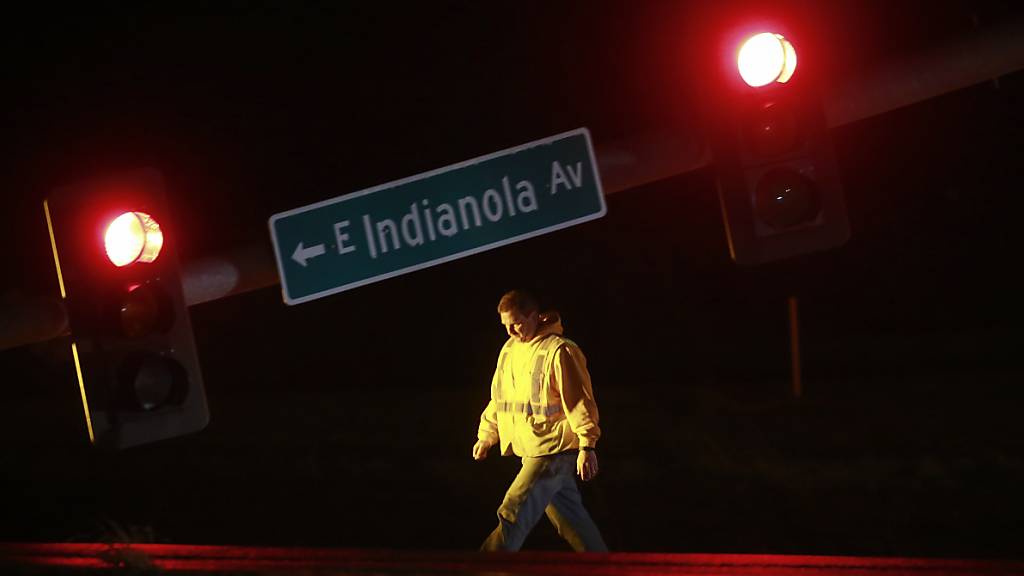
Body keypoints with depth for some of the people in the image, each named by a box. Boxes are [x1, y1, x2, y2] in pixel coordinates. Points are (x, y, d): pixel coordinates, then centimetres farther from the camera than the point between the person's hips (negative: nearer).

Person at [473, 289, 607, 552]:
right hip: (531, 451, 9)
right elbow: (500, 398, 22)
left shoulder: (559, 351, -15)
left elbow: (580, 401, -18)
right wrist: (486, 435, 23)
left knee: (513, 513, -14)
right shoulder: (510, 349, 11)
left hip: (554, 450, -9)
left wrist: (587, 446, -24)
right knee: (569, 517, 15)